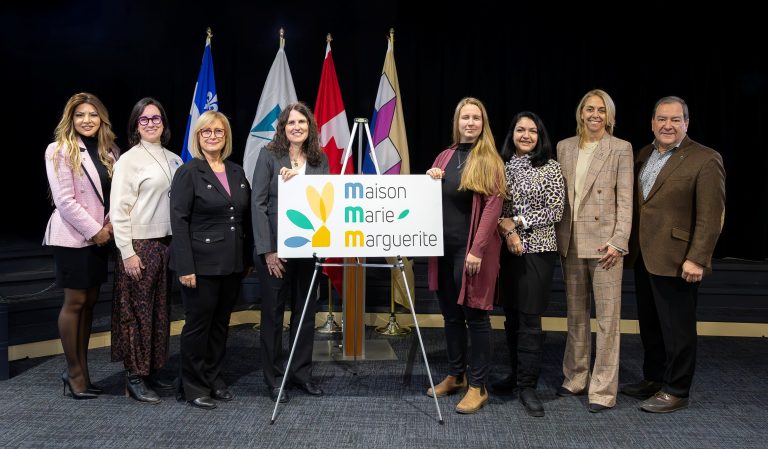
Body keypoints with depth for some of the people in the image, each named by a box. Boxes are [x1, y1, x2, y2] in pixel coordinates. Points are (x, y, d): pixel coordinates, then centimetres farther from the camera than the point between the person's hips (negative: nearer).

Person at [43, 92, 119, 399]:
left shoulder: (109, 151, 10)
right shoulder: (59, 151, -7)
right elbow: (64, 200, -14)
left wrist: (109, 226, -7)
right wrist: (94, 230, -14)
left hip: (100, 237, 6)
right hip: (73, 238, -6)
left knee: (89, 303, 10)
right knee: (75, 302, 0)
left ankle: (81, 370, 19)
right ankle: (74, 372, 12)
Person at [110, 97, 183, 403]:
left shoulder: (173, 159, 11)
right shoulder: (129, 160, -5)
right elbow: (119, 210, -10)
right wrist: (127, 253, -15)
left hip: (166, 243, 6)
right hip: (140, 244, -6)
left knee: (160, 310, 12)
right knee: (138, 312, 0)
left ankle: (152, 370, 23)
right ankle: (135, 377, 10)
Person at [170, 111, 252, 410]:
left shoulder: (237, 173, 10)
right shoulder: (188, 173, -6)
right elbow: (179, 221, -12)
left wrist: (248, 259, 9)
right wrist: (185, 267, -17)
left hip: (232, 264, 5)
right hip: (202, 264, -5)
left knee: (221, 323, 14)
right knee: (198, 323, 4)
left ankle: (214, 378, 28)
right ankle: (194, 386, 18)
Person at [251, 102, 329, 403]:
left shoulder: (319, 160, 6)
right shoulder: (269, 155, -4)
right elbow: (258, 204, -8)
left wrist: (299, 179, -16)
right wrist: (267, 249, -13)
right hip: (274, 248, -3)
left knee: (305, 310, 9)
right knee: (273, 312, 6)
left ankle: (302, 373, 24)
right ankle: (274, 378, 19)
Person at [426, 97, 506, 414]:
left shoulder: (489, 160, -4)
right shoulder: (444, 157, 12)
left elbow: (493, 206, -12)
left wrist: (478, 250, -19)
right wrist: (430, 182, -1)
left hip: (472, 248, -6)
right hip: (444, 246, 6)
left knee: (474, 315, 0)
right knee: (451, 313, 13)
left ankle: (478, 386, 10)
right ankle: (455, 375, 28)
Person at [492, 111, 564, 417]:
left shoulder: (550, 168, -1)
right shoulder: (503, 165, 9)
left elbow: (555, 211, -7)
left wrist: (516, 221, -12)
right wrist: (506, 230, -12)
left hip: (538, 249, -4)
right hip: (507, 249, 4)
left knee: (529, 318, -4)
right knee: (511, 316, 11)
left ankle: (527, 385, 4)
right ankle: (516, 373, 26)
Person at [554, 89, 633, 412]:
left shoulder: (620, 149, -1)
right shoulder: (565, 147, 10)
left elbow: (625, 200, -5)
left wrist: (618, 241, -13)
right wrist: (557, 236, 5)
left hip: (604, 241, -4)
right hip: (570, 241, 4)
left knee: (607, 316, -1)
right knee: (576, 314, 13)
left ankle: (603, 389, 7)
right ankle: (576, 378, 26)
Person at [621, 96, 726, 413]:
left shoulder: (705, 160, -10)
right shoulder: (644, 154, 12)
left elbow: (710, 217, -14)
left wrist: (697, 259, -19)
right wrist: (629, 245, 9)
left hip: (675, 260, -7)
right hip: (643, 256, 7)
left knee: (677, 328, 4)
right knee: (650, 324, 18)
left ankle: (675, 391, 18)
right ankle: (653, 379, 33)